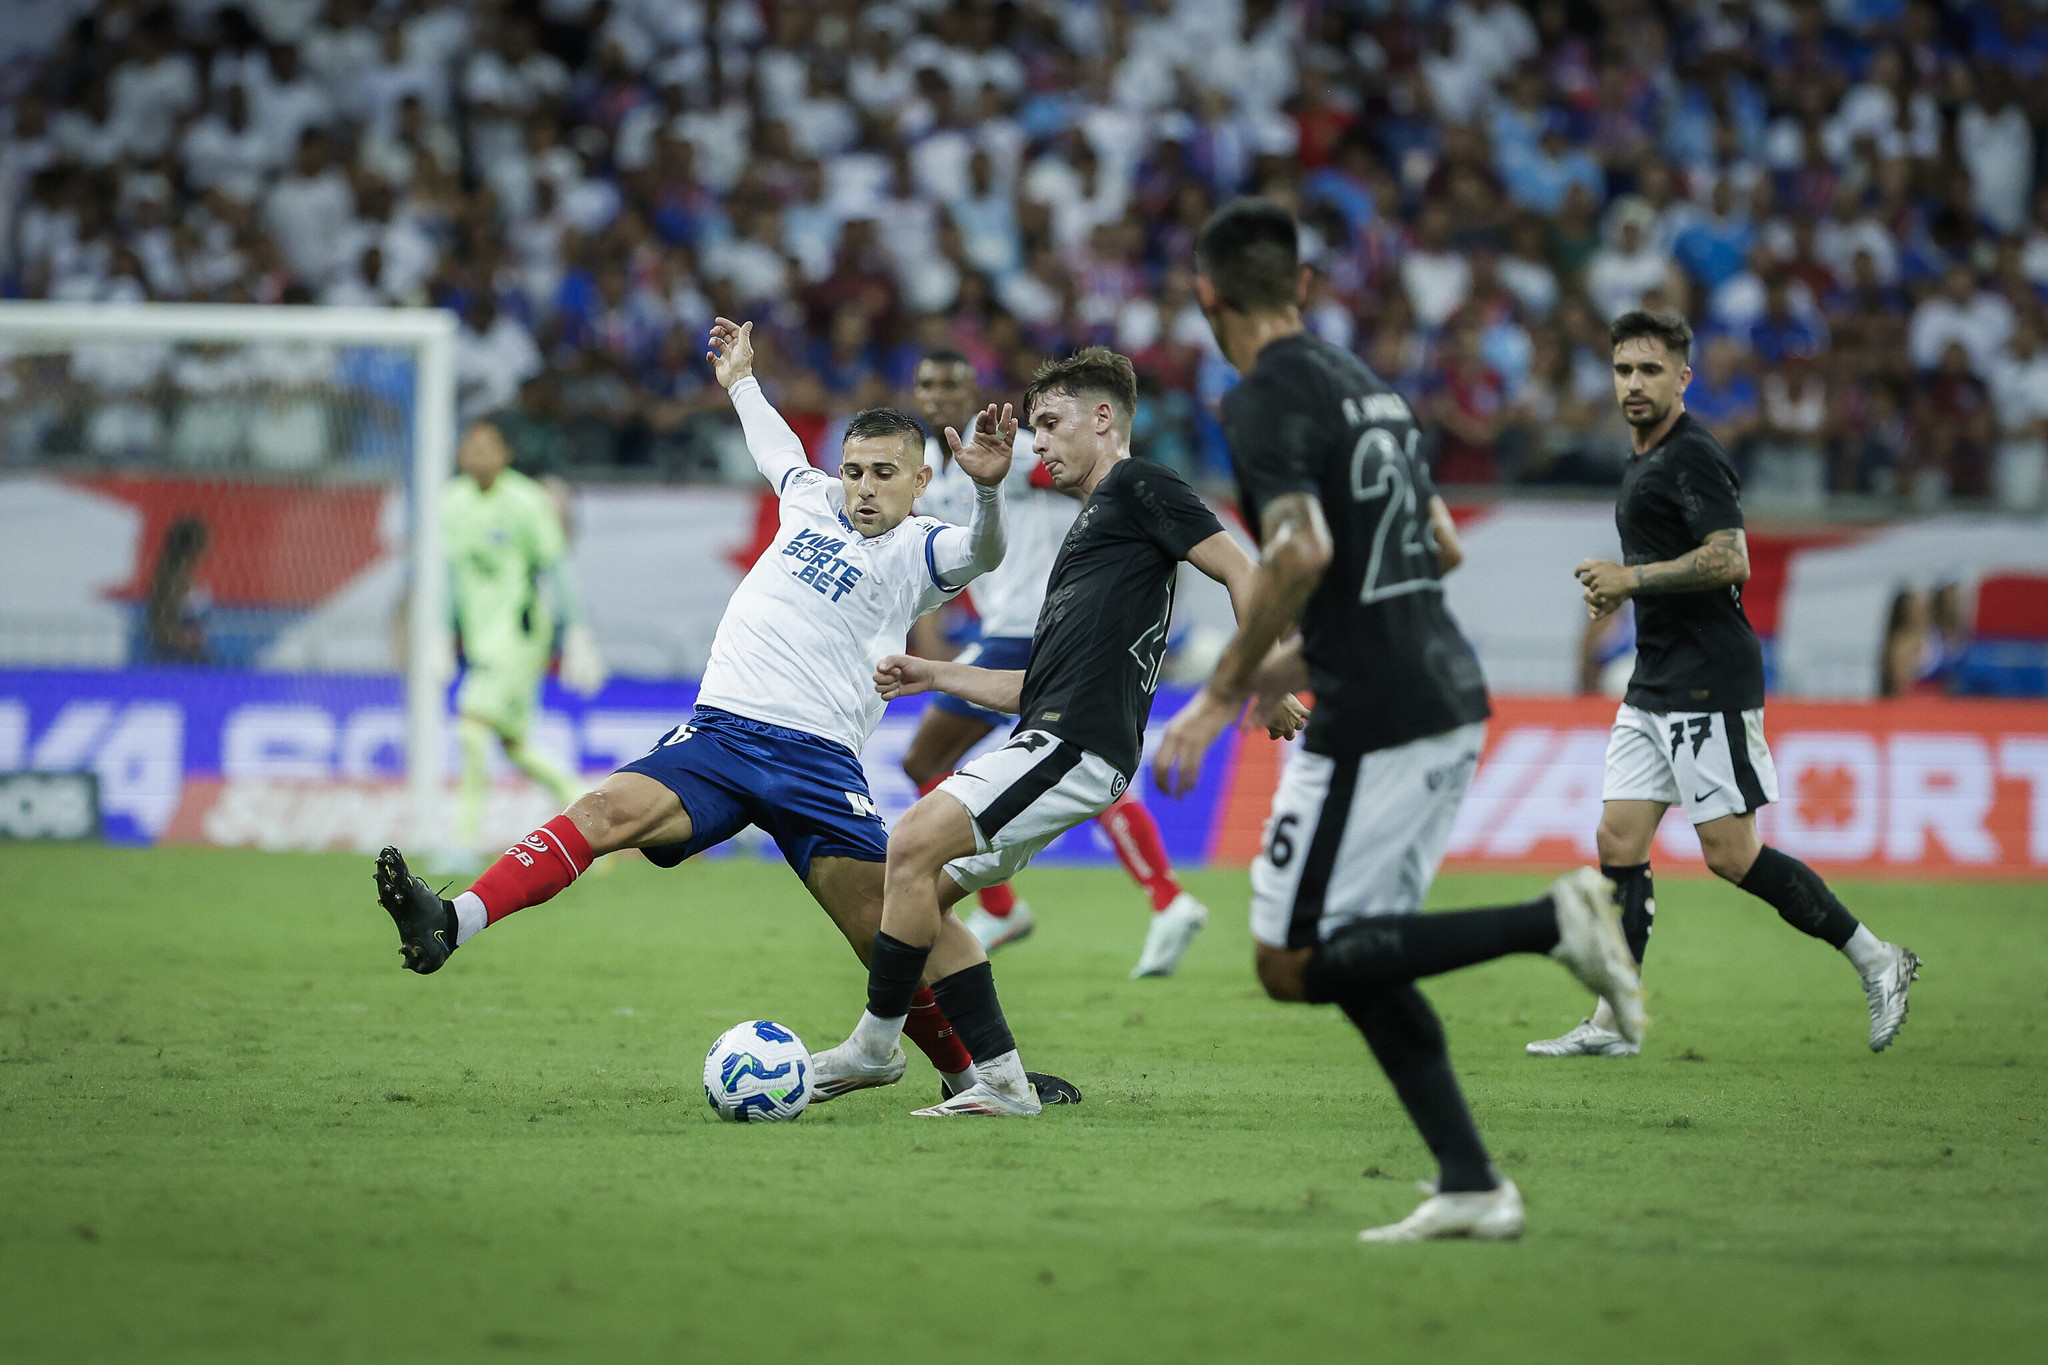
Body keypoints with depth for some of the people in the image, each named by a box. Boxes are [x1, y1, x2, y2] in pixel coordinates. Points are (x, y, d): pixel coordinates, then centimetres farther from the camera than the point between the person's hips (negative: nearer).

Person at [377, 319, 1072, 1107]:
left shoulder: (918, 551, 6)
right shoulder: (812, 499, 21)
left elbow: (981, 553, -18)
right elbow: (776, 450, 45)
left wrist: (989, 487, -38)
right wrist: (741, 382, 60)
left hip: (817, 760, -3)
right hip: (720, 731, 3)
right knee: (610, 810, -23)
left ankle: (970, 1072, 9)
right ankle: (449, 927, -39)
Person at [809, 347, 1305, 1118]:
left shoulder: (1137, 488, 1)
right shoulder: (1094, 521, 29)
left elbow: (1239, 571, -9)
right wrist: (936, 676, 27)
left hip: (1076, 747, -10)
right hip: (1048, 743, 10)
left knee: (913, 846, -18)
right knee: (918, 893, 7)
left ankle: (875, 1045, -7)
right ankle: (1001, 1081, 4)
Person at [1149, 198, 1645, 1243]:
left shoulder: (1265, 400, -10)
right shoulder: (1360, 382, 17)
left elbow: (1302, 552, -25)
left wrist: (1223, 694, -17)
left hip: (1374, 721, -9)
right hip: (1449, 698, 9)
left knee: (1291, 963, -3)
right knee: (1353, 955, 14)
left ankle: (1550, 921, -13)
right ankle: (1470, 1186, 6)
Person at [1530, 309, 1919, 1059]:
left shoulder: (1693, 456, -13)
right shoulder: (1643, 461, 18)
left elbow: (1728, 559, -24)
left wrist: (1633, 577, -18)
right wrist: (1619, 584, 14)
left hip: (1708, 686, -10)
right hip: (1655, 686, 10)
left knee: (1731, 855, -8)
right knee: (1618, 841, 3)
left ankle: (1877, 961, 3)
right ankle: (1612, 1023, 4)